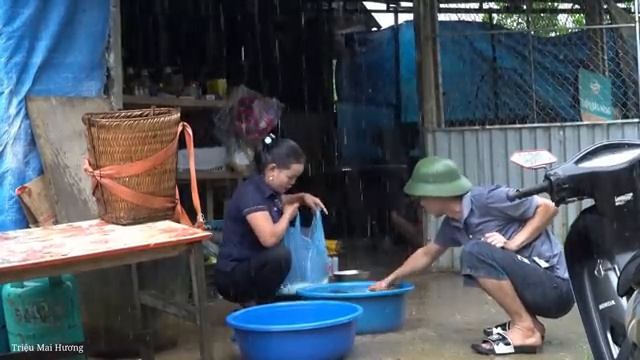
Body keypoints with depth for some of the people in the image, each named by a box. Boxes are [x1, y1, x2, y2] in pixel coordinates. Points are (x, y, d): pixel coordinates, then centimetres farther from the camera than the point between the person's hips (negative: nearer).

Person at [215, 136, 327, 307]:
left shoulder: (269, 189, 3)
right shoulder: (251, 192, -23)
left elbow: (280, 201, 30)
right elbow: (269, 238, -36)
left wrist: (302, 198, 9)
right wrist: (287, 215, -16)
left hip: (254, 268, 9)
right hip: (233, 275, -9)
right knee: (279, 254, -36)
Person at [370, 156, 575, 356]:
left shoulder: (488, 199, -17)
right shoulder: (452, 224, 8)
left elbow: (548, 207, -15)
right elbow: (427, 254, 26)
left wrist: (512, 244, -20)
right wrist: (390, 280, 32)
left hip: (556, 287, -9)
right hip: (538, 285, 9)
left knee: (476, 252, -22)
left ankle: (525, 330, -13)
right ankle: (529, 322, 10)